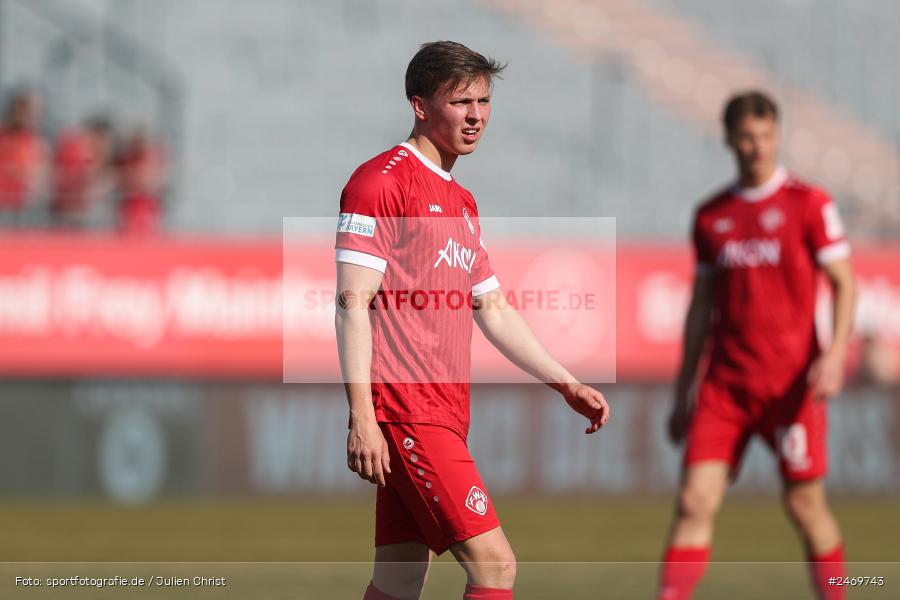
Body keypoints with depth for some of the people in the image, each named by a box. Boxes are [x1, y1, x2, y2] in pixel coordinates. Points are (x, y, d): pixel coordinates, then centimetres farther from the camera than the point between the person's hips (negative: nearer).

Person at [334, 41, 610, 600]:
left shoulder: (462, 202, 22)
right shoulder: (381, 181, -7)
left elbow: (494, 311, 28)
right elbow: (353, 302, -13)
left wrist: (568, 386, 22)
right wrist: (361, 418, -19)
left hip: (446, 413, 9)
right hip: (403, 410, -9)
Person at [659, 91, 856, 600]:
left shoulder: (808, 203, -1)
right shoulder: (710, 216, 11)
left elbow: (844, 284, -2)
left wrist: (836, 353, -18)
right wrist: (683, 394, 15)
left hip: (791, 381, -3)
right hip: (726, 382, 3)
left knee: (806, 504, 2)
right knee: (695, 501, -7)